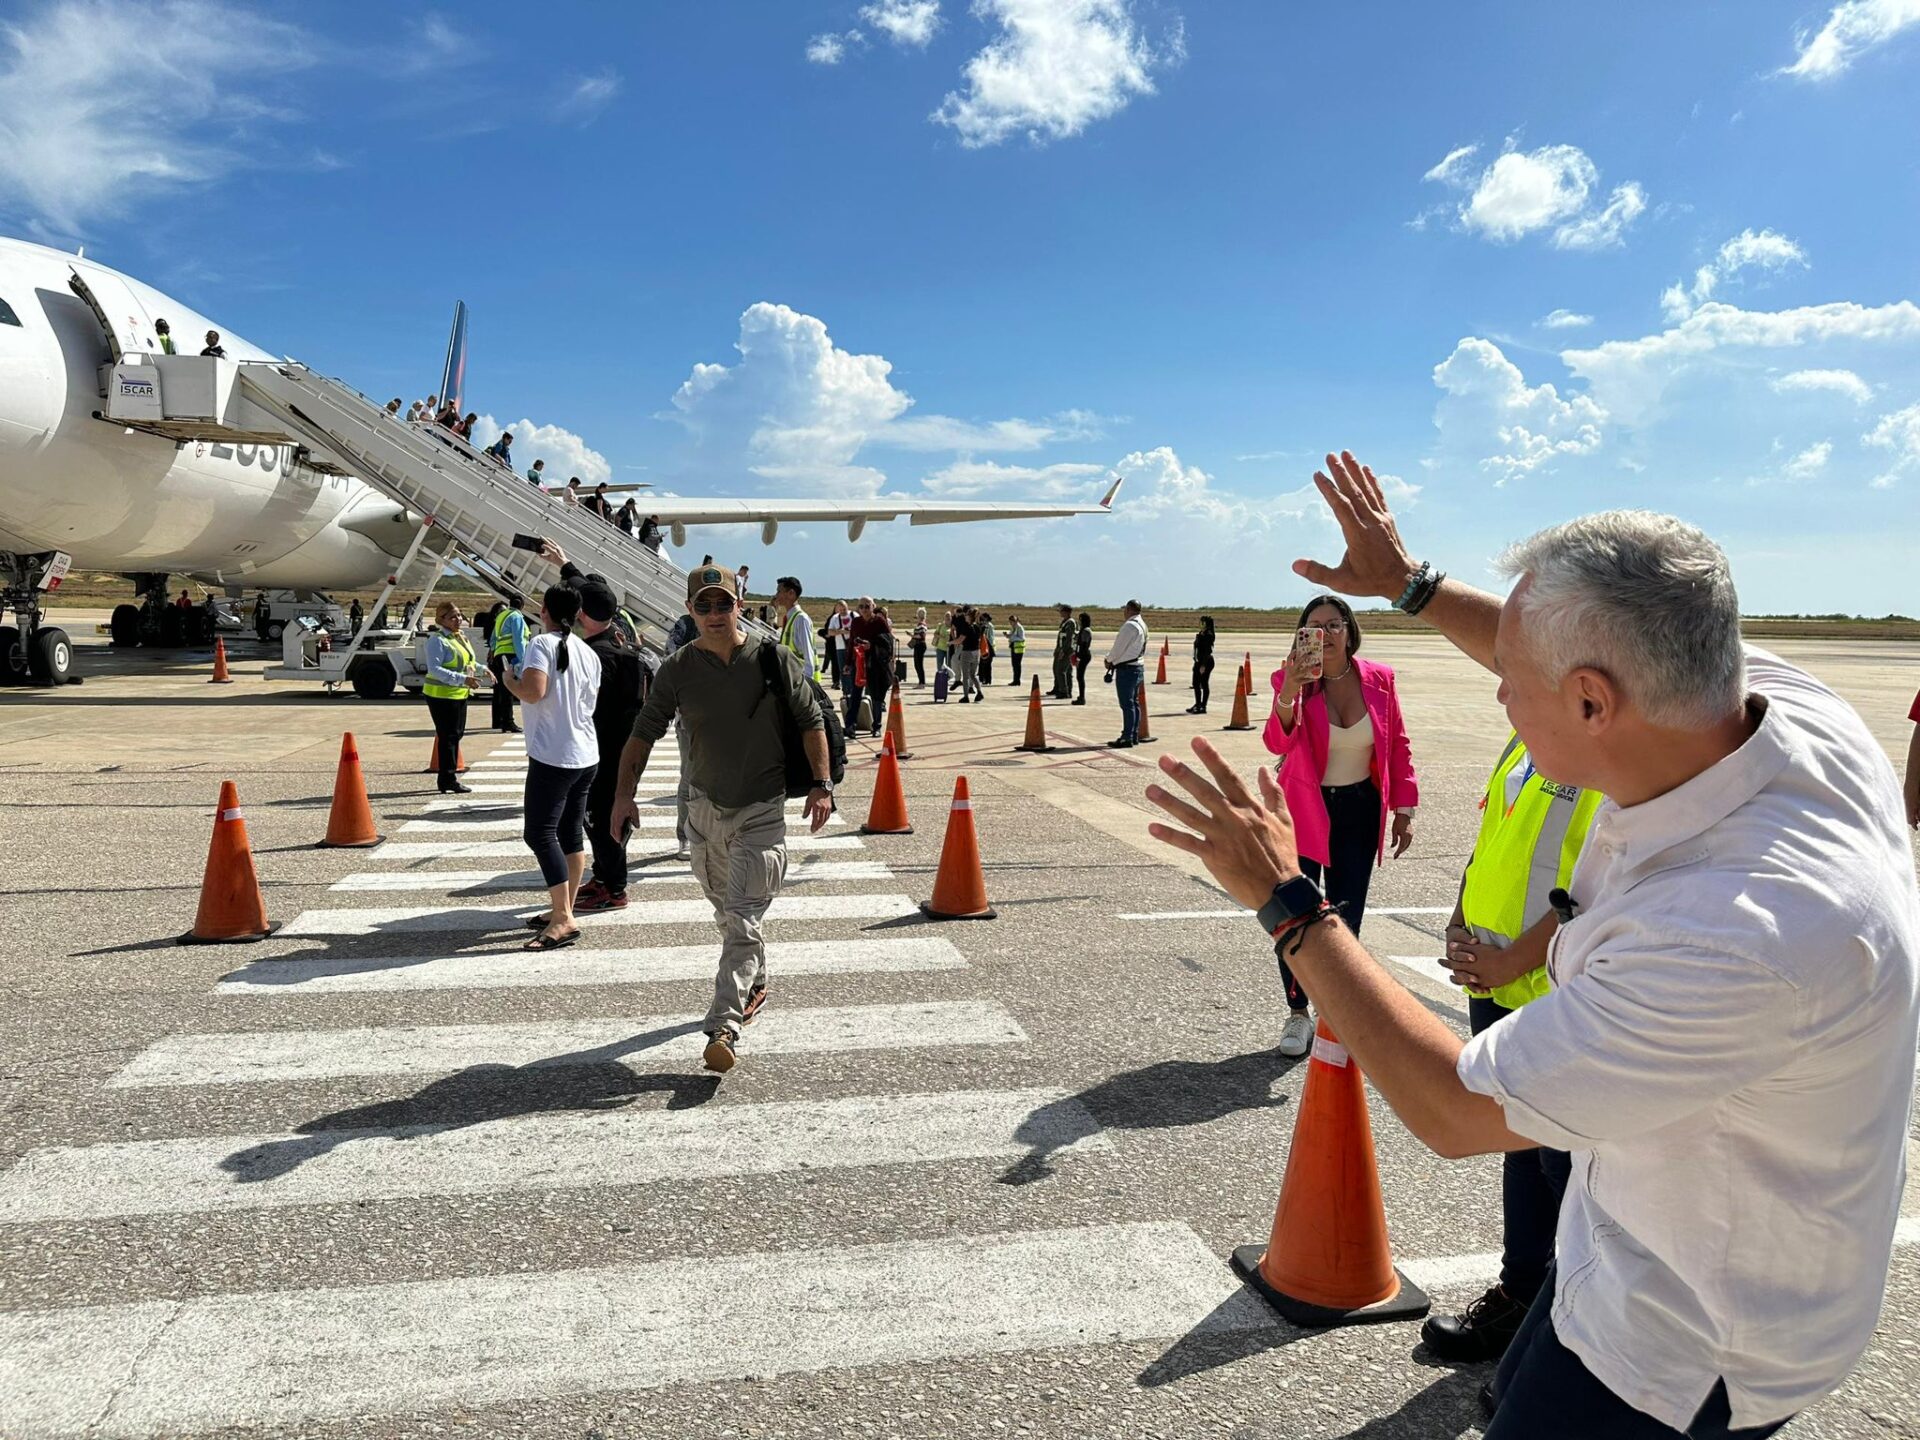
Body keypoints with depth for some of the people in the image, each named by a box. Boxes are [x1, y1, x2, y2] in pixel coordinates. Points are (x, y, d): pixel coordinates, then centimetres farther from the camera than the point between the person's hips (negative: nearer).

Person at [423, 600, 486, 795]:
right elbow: (434, 669, -24)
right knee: (448, 736, -6)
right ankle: (448, 780, -1)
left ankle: (448, 779, 24)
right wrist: (462, 679, -32)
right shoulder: (437, 640, -14)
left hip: (459, 694, 9)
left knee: (457, 735, 14)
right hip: (442, 695, -9)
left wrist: (482, 669, 9)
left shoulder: (460, 637, 13)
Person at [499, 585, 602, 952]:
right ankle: (564, 910, 22)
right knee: (571, 832, 14)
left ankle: (563, 919, -12)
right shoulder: (588, 653, 10)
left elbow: (534, 690, -24)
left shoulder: (543, 643, -11)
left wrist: (509, 680, -4)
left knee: (540, 833, -6)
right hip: (586, 755, 8)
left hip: (552, 756, -8)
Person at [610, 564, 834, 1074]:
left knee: (741, 920, -12)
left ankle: (723, 1028, -14)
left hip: (762, 811, -4)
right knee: (727, 914, 19)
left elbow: (811, 723, -2)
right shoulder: (678, 668, -2)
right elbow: (644, 733, 2)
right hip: (705, 808, 4)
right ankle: (755, 984, 43)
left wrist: (822, 785, -8)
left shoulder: (773, 659, -8)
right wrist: (625, 793, -7)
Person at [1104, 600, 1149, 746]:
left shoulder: (1129, 626, -17)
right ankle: (1134, 736, 19)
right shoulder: (1142, 625, 12)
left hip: (1126, 668, -10)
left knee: (1127, 704, -8)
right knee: (1134, 703, 14)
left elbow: (1119, 647, -15)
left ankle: (1127, 738, -8)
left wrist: (1109, 660, 3)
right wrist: (1114, 659, 10)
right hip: (1138, 666, 10)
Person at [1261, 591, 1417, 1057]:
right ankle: (1297, 1013, 12)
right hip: (1304, 809, -2)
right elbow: (1279, 744, -31)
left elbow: (1398, 748, 3)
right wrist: (1287, 697, -49)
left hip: (1360, 811, 2)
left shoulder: (1379, 680, -6)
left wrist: (1404, 810, 1)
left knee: (1347, 917, 8)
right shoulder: (1293, 680, -14)